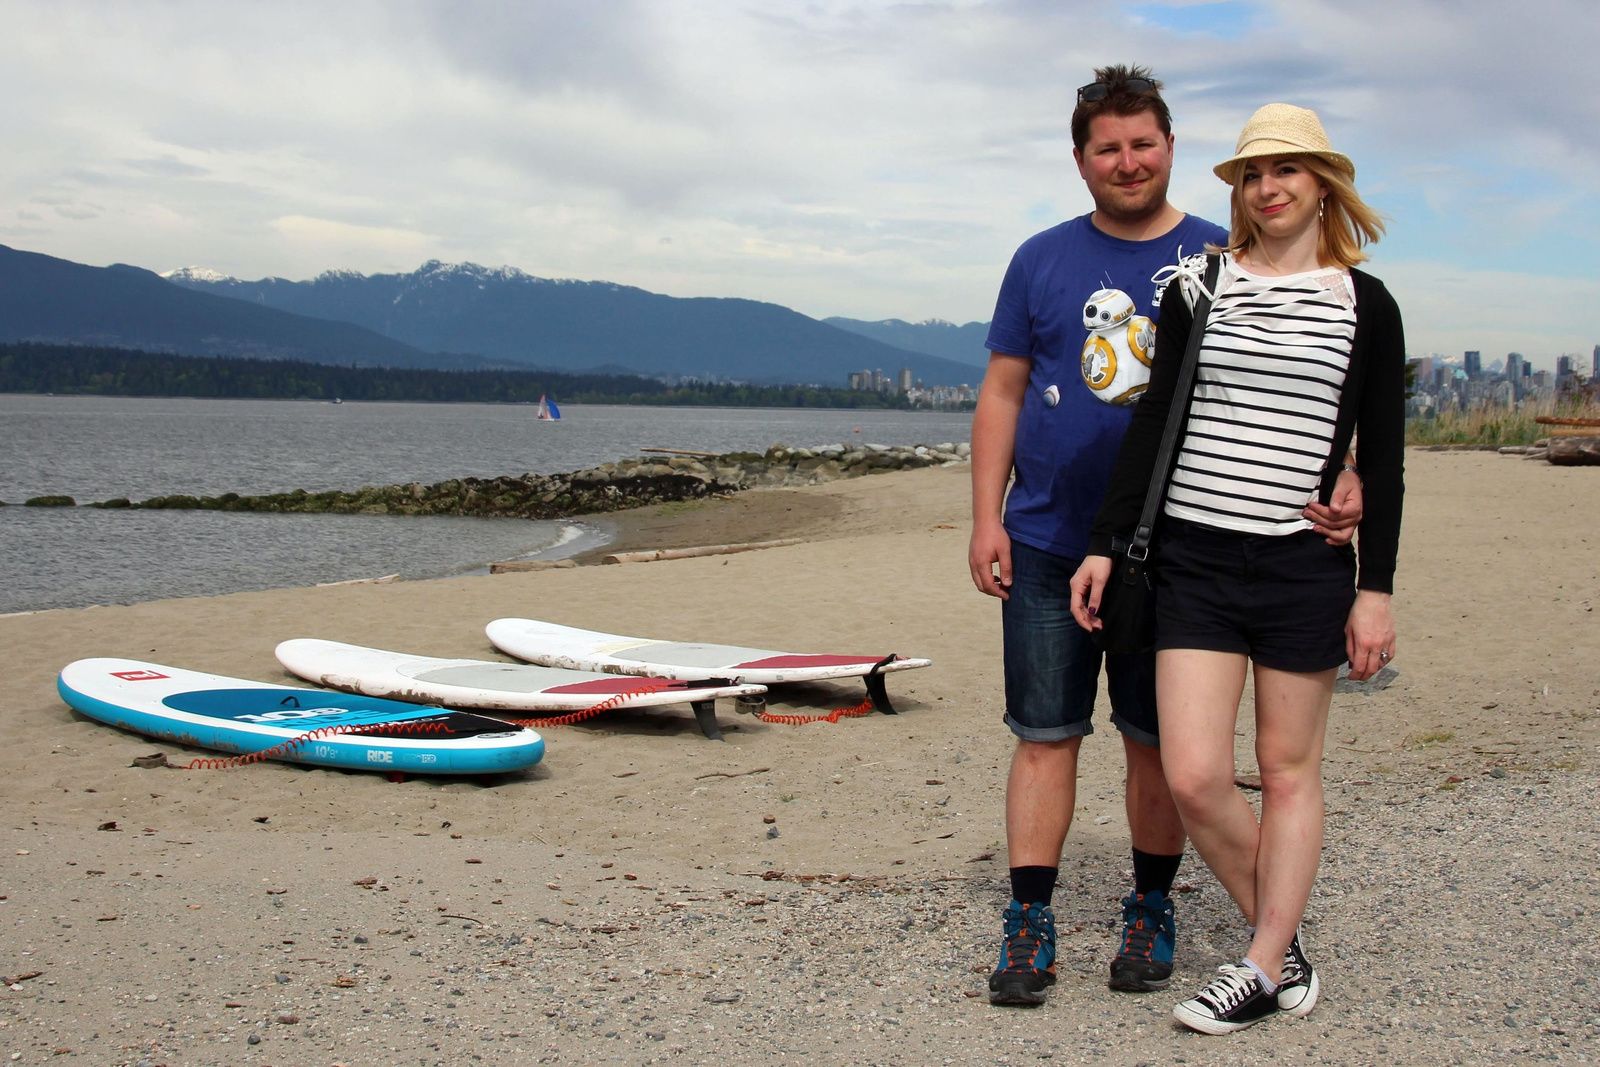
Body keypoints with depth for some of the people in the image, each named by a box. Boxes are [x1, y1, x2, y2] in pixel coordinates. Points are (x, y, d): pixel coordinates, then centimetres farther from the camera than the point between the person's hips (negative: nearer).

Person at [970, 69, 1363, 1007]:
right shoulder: (1042, 261, 6)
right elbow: (1003, 394, 7)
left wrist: (1338, 481, -19)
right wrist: (987, 519, -1)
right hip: (1047, 542, 1)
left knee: (1159, 741, 8)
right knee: (1046, 735, 2)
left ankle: (1151, 913, 23)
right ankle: (1030, 924, 8)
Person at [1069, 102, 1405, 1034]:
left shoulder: (1364, 305, 2)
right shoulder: (1198, 286, 6)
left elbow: (1383, 460, 2)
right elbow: (1154, 424, 7)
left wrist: (1376, 588, -3)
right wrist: (1106, 544, 3)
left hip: (1304, 565, -1)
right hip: (1195, 560, 2)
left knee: (1289, 770, 7)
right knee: (1193, 777, -4)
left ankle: (1263, 970, 17)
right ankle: (1285, 945, 17)